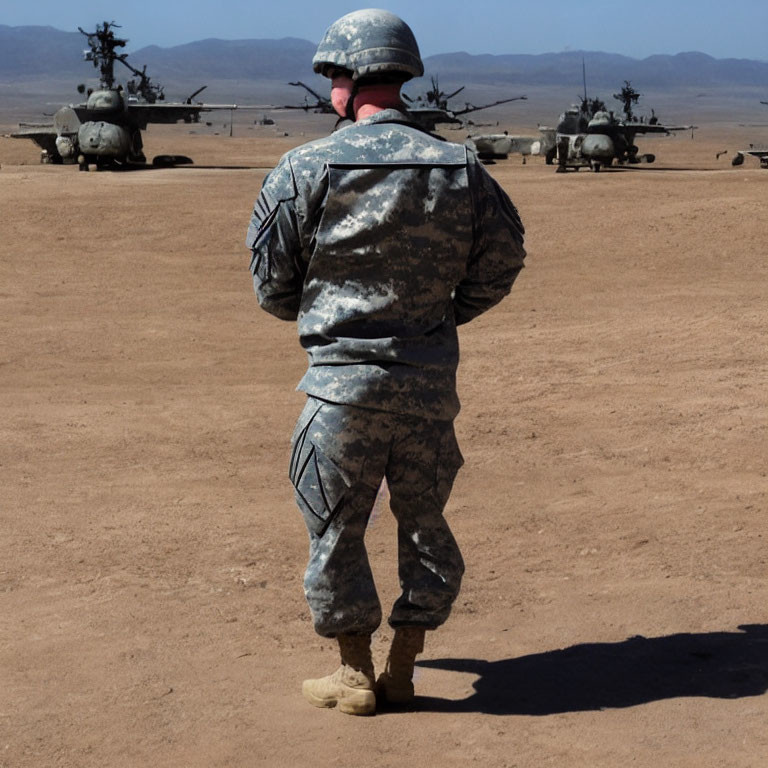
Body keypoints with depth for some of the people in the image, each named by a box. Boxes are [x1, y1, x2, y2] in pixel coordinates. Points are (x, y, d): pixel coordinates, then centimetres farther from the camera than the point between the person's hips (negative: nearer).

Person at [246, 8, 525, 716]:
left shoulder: (306, 169, -9)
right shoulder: (461, 169, 0)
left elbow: (272, 280, -2)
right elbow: (503, 259, 10)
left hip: (343, 377, -3)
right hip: (430, 378, 3)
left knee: (336, 530, 10)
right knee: (424, 524, 17)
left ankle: (355, 675, 19)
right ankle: (403, 669, 24)